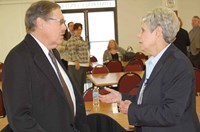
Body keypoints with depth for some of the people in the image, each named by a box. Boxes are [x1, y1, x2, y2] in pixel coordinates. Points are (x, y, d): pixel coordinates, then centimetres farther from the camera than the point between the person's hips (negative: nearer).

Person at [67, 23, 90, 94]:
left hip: (84, 64, 9)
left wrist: (88, 61, 19)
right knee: (76, 84, -9)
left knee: (82, 83, 13)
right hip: (76, 65, -9)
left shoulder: (81, 39, 18)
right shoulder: (72, 39, -11)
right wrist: (76, 62, -24)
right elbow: (72, 52, -19)